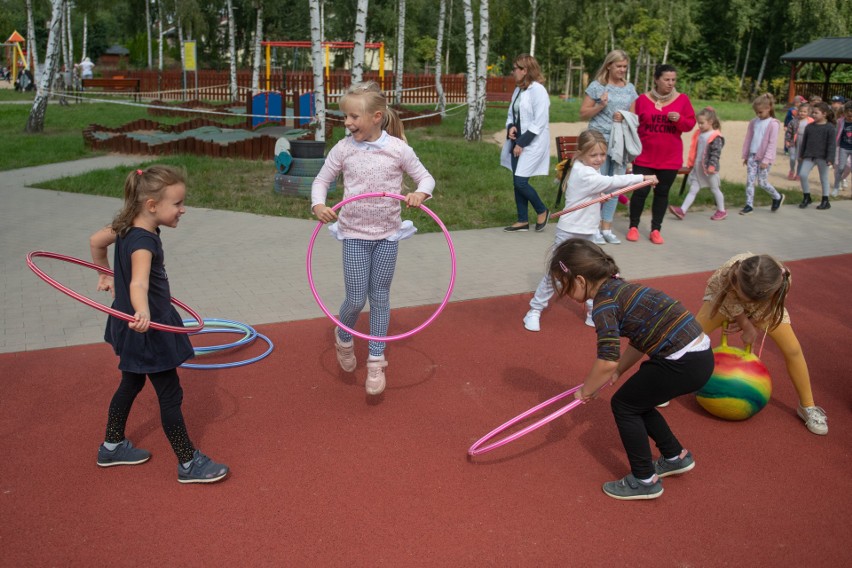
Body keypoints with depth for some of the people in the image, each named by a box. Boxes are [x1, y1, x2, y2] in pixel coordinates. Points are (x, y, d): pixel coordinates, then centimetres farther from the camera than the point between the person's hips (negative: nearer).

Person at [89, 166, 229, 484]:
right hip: (148, 330, -10)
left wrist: (106, 275, 30)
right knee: (170, 395, 0)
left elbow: (95, 241, 17)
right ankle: (188, 464, 11)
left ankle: (113, 446, 40)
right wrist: (142, 314, -63)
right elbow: (138, 283, -45)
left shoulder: (126, 228, 0)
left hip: (133, 326, 10)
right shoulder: (143, 241, -28)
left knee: (131, 383, 24)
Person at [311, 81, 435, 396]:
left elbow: (426, 177, -1)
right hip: (354, 234, 0)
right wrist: (318, 205, -17)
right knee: (356, 299, 0)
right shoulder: (343, 149, -6)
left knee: (379, 298, 9)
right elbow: (321, 180, 3)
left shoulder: (398, 149, -9)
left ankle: (376, 360, 22)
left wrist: (420, 193, -23)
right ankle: (343, 337, 34)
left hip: (387, 234, 0)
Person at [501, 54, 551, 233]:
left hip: (532, 144, -8)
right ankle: (523, 221, 18)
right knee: (517, 182, 8)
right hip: (518, 143, 8)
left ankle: (542, 211, 13)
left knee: (521, 182, -10)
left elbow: (540, 122, -18)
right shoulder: (518, 90, 10)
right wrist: (510, 127, -3)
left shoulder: (538, 90, -14)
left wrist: (522, 143, -17)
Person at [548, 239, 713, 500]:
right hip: (698, 353, 9)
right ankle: (675, 457, 36)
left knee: (624, 405, 6)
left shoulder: (604, 304, -16)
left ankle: (645, 481, 15)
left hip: (684, 362, -9)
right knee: (636, 401, 22)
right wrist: (617, 373, 19)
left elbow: (607, 361, -22)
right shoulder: (619, 287, 12)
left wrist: (586, 391, -5)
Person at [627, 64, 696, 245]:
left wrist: (679, 119, -15)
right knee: (640, 191, -2)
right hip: (644, 156, -1)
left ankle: (656, 229, 18)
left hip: (670, 157, 2)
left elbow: (691, 124, 5)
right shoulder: (643, 99, -1)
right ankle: (633, 226, 15)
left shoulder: (682, 99, 3)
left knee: (662, 192, 8)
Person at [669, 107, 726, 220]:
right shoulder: (699, 134, 8)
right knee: (693, 189, 1)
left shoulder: (715, 137, -14)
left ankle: (722, 211, 25)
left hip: (709, 169, -6)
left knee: (715, 189, 9)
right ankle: (682, 210, -6)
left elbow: (716, 153, -19)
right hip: (698, 168, 6)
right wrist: (691, 163, 18)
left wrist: (712, 166, -25)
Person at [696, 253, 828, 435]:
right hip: (725, 295, -1)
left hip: (764, 304, 1)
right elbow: (734, 306, -23)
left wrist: (746, 323, -18)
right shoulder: (727, 272, -45)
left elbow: (764, 309, -17)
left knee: (793, 350, -7)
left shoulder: (782, 281, -41)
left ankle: (807, 406, 14)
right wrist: (747, 327, -14)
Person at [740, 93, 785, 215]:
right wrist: (745, 155, 13)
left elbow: (772, 144, -14)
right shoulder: (754, 122, 6)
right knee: (749, 181, 1)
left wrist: (766, 160, -17)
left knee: (762, 182, 1)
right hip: (752, 155, 5)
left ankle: (778, 197, 24)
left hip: (763, 158, -5)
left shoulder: (773, 124, -11)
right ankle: (749, 205, 6)